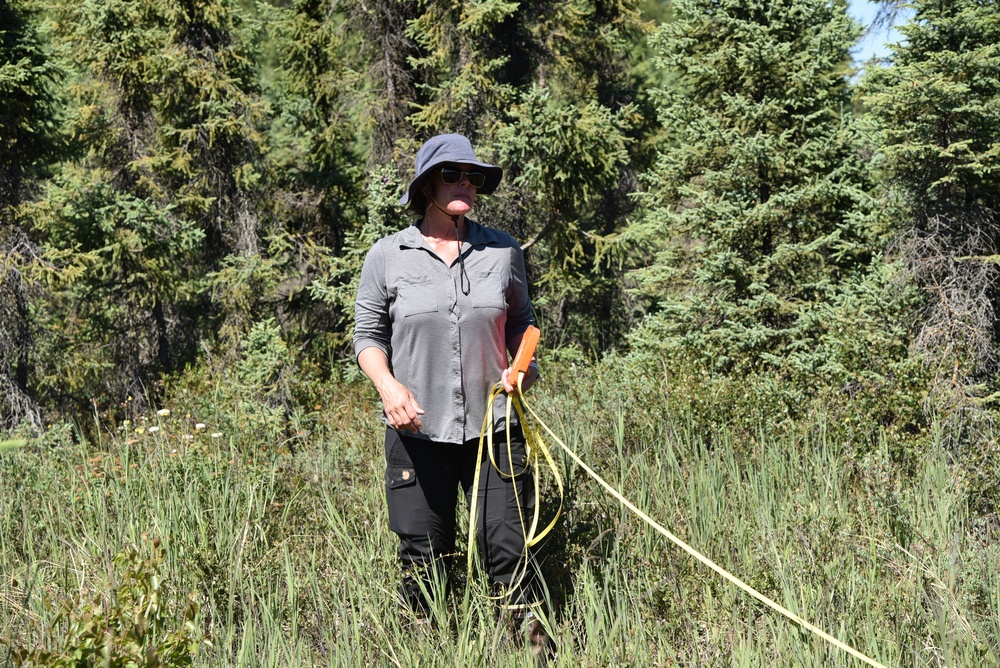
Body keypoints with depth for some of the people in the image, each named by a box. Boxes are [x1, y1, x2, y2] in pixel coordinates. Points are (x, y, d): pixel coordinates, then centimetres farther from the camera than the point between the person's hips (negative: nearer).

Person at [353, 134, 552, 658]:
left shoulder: (503, 251, 5)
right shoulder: (388, 256, 0)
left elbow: (521, 319, 18)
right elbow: (368, 334, 6)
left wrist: (522, 363, -1)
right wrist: (388, 385, -12)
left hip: (494, 427, 1)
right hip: (416, 430, -1)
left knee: (507, 549, 0)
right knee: (423, 559, 7)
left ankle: (538, 647, 15)